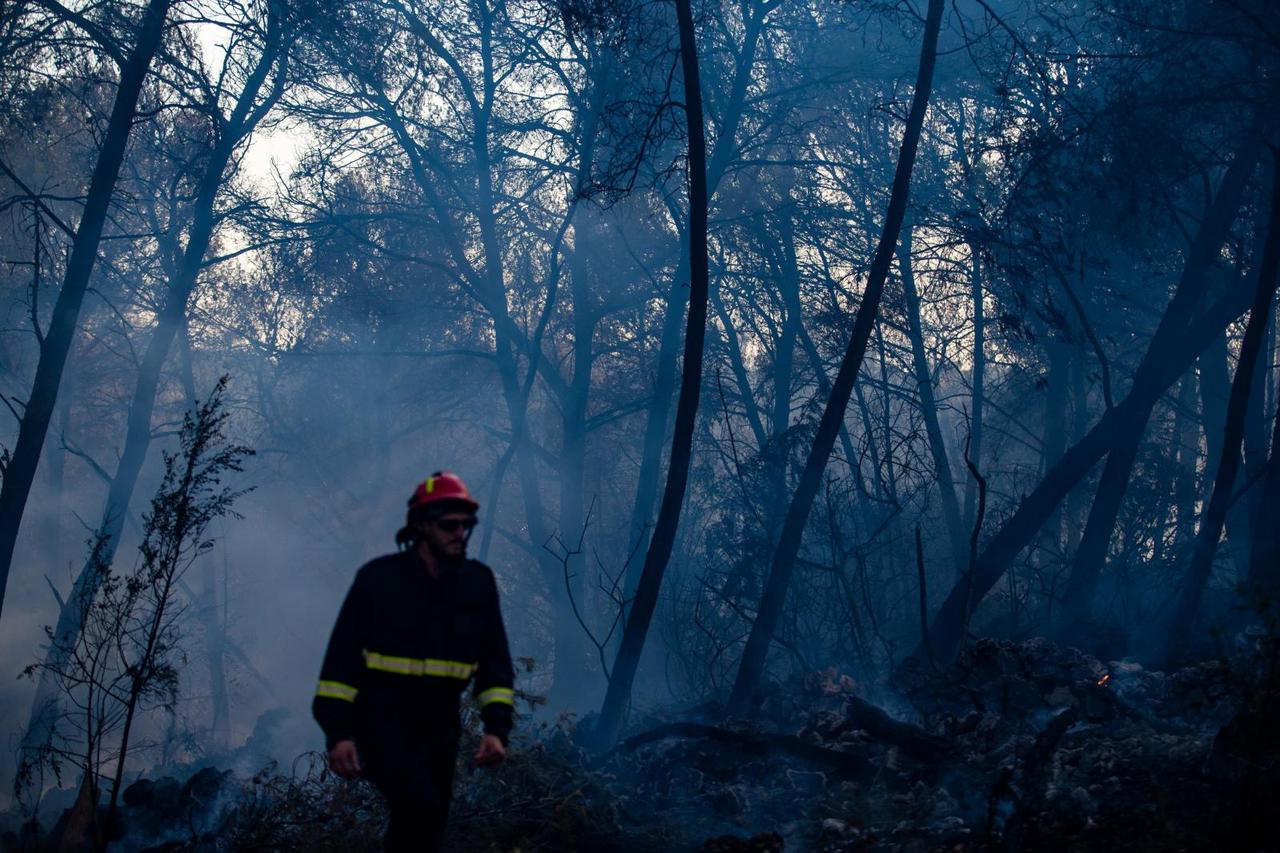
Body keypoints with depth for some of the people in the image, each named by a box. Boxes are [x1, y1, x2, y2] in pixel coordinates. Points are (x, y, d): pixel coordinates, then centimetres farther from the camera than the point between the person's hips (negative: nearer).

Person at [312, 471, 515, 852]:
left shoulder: (479, 582, 2)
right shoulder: (379, 577, -9)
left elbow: (495, 662, 6)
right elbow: (342, 656, -9)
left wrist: (496, 728, -6)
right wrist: (337, 732, -16)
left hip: (439, 725, 5)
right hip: (380, 719, -5)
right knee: (422, 806, -25)